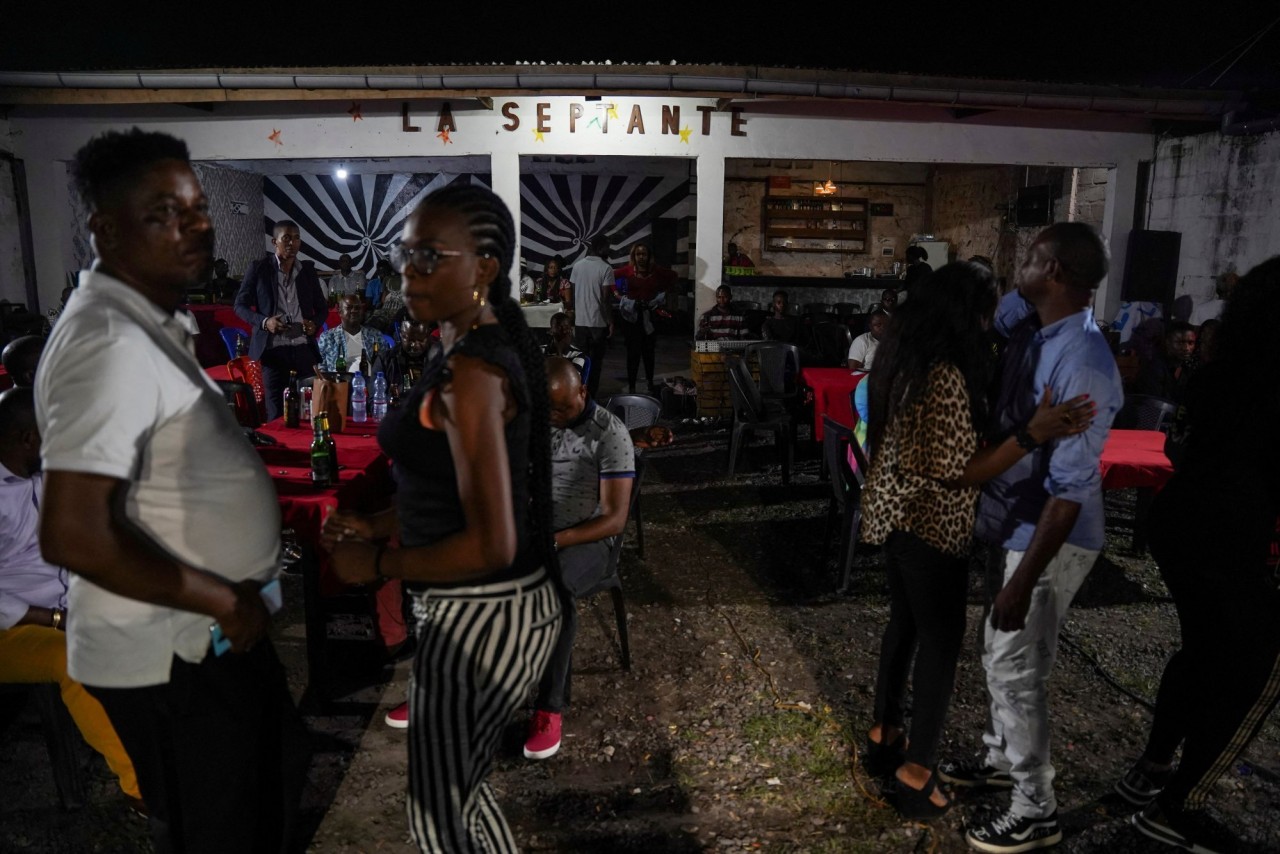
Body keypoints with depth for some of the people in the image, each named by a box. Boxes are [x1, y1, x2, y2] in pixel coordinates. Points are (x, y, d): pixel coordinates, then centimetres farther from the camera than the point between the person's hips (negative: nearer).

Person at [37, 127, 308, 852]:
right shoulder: (111, 345, -25)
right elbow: (73, 534, -31)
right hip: (170, 655, -9)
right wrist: (224, 599, -20)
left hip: (209, 633, 9)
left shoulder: (147, 323, 7)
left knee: (281, 768, 28)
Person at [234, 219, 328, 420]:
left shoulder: (308, 271, 9)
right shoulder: (258, 268, 0)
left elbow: (322, 308, 17)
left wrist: (315, 324, -5)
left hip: (304, 349, 3)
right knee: (277, 412, 2)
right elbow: (240, 305, 3)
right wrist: (264, 321, -15)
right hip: (273, 349, -3)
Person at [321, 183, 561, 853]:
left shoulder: (468, 372, -23)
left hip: (478, 617, -9)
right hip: (504, 605, 9)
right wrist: (376, 526, 9)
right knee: (461, 793, 27)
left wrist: (376, 564, -13)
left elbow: (491, 544, -26)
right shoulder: (489, 347, 7)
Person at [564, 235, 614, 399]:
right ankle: (590, 396, 6)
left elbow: (571, 293, 8)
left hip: (579, 321, 5)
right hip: (598, 322, -4)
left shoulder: (577, 266, 4)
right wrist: (611, 322, -8)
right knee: (595, 361, 4)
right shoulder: (606, 268, -11)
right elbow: (605, 299, -14)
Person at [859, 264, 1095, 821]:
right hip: (930, 525, -9)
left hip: (893, 513, 9)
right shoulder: (945, 376, -24)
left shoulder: (900, 359, 4)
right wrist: (1034, 434, -28)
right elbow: (956, 473, -23)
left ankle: (884, 736, 36)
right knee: (942, 641, 5)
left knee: (904, 624, 21)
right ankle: (915, 774, 16)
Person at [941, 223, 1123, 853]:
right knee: (1000, 653, 22)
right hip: (1011, 522, 9)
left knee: (1015, 667, 3)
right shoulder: (1029, 331, -2)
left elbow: (1071, 487, -29)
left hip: (1050, 539, -9)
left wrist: (1025, 579, -28)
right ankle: (1002, 758, 45)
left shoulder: (1082, 364, -28)